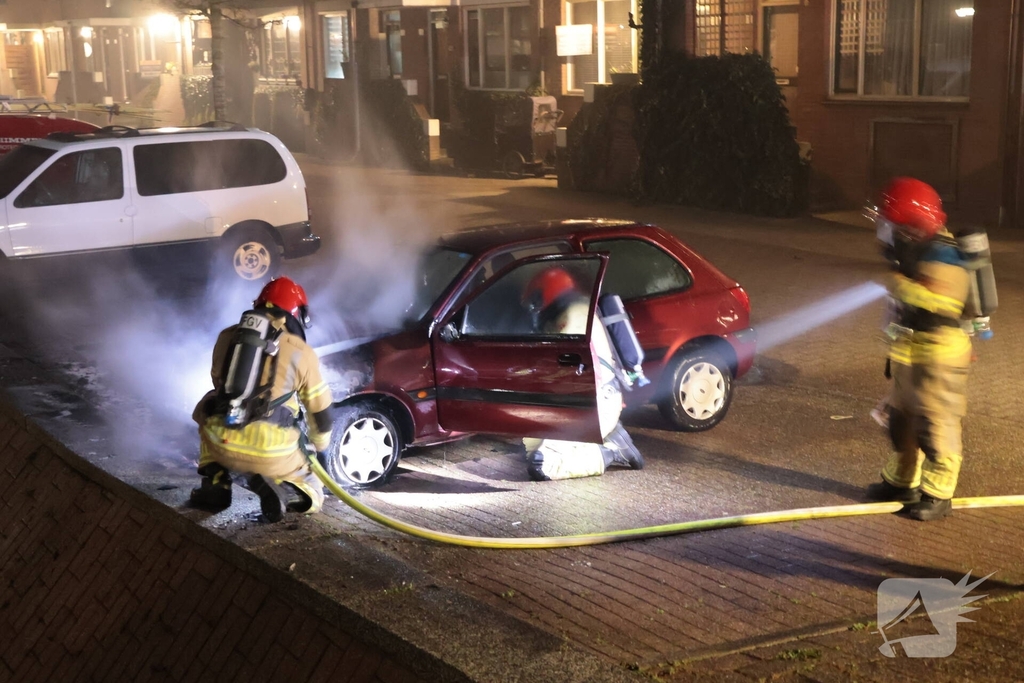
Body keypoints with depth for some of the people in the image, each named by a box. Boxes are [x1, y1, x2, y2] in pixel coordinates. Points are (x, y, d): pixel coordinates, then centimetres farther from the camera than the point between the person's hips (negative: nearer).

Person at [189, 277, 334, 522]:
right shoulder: (302, 353, 5)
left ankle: (215, 486, 16)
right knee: (311, 494, 23)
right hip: (272, 452, -2)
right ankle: (279, 491, -11)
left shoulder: (228, 336, 13)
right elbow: (320, 410, 15)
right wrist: (319, 446, 36)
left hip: (222, 444, 2)